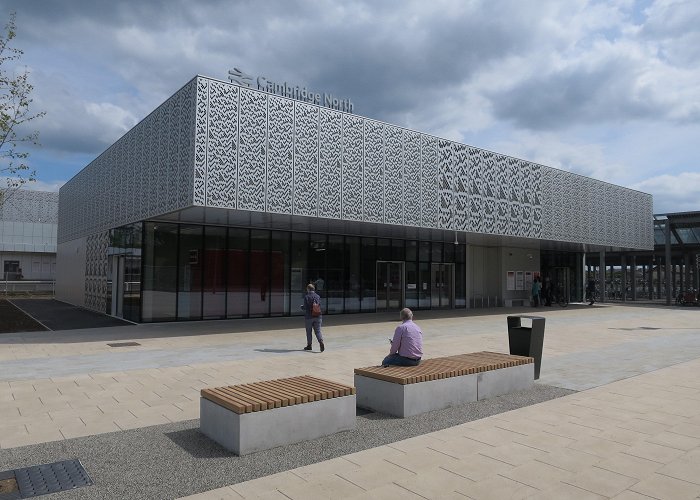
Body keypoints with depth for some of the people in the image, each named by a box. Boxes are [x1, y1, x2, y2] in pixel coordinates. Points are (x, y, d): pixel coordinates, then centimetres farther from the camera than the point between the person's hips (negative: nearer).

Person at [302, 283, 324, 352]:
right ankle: (321, 342, -20)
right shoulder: (318, 296, 3)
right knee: (318, 331, 3)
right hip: (318, 316, 3)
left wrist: (302, 307, 10)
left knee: (308, 331, 11)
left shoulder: (306, 297, -9)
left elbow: (305, 307, -11)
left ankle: (309, 345, 20)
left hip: (309, 317, -3)